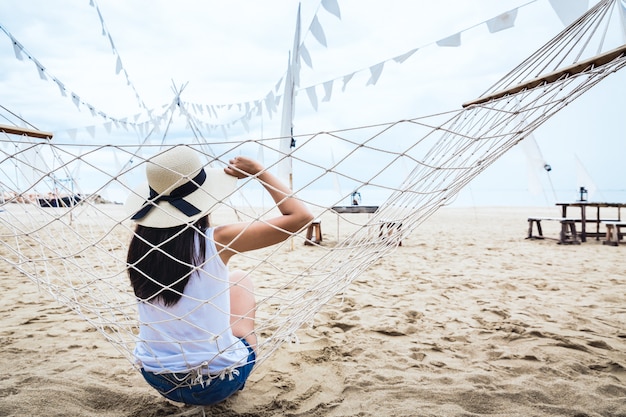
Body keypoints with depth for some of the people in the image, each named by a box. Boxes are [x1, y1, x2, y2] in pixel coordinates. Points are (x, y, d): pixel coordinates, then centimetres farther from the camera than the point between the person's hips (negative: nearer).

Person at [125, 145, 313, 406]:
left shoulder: (140, 243, -8)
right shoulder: (216, 241, -19)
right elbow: (300, 216, -14)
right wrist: (259, 172, -6)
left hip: (157, 381, 4)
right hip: (217, 383, -4)